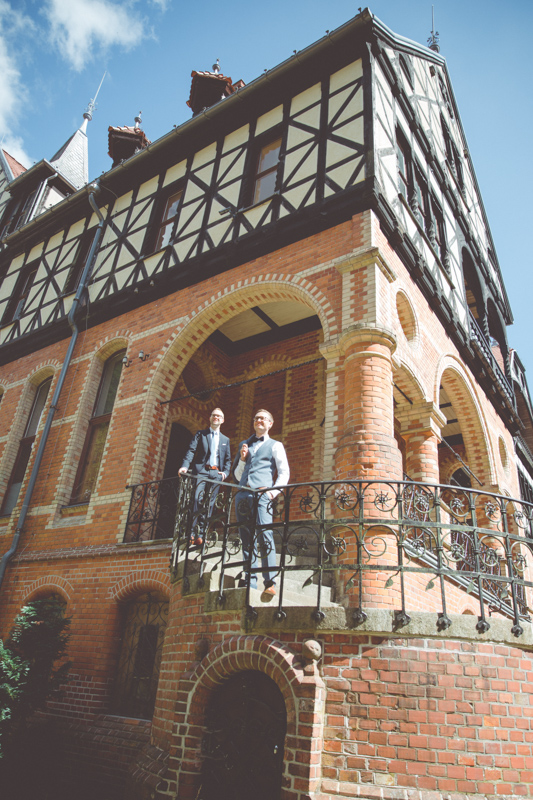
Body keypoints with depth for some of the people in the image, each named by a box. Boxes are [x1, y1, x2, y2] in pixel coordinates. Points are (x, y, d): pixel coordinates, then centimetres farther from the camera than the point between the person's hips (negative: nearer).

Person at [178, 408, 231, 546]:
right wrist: (185, 466, -16)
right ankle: (191, 532, -17)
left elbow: (228, 460, 20)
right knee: (197, 498, -19)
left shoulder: (225, 440, 23)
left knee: (209, 504, -3)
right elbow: (191, 451, 0)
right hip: (201, 470, -3)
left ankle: (200, 535, -2)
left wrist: (225, 472, 1)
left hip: (216, 474, 3)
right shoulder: (200, 434, 14)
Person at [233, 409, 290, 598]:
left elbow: (284, 472, 6)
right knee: (247, 539, 0)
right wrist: (242, 459, 7)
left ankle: (270, 583, -17)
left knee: (265, 536, -15)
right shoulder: (244, 445, 26)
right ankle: (250, 582, 0)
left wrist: (274, 491, -9)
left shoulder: (275, 445, 15)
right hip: (242, 494, 4)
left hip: (262, 493, -4)